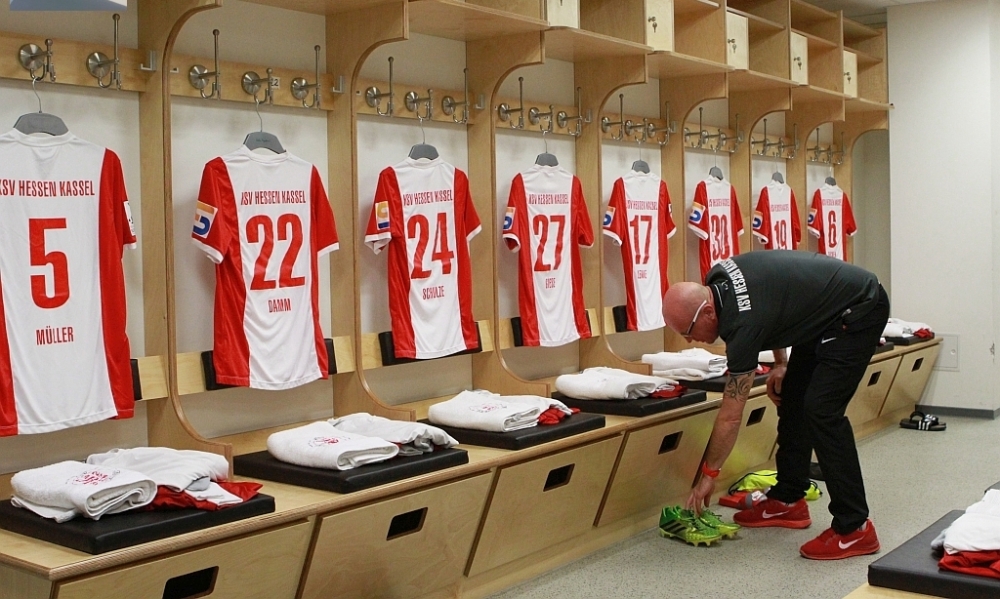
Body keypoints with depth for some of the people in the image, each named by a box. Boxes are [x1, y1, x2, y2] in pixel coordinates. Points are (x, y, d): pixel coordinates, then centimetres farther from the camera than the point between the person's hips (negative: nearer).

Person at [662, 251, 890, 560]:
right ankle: (788, 501, 19)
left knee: (821, 410, -17)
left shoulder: (743, 322, -28)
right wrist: (780, 362, 10)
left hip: (859, 311, -10)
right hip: (827, 314, 10)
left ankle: (854, 528, -12)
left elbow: (731, 415, -20)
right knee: (792, 400, 9)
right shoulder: (716, 281, -6)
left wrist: (708, 473, -9)